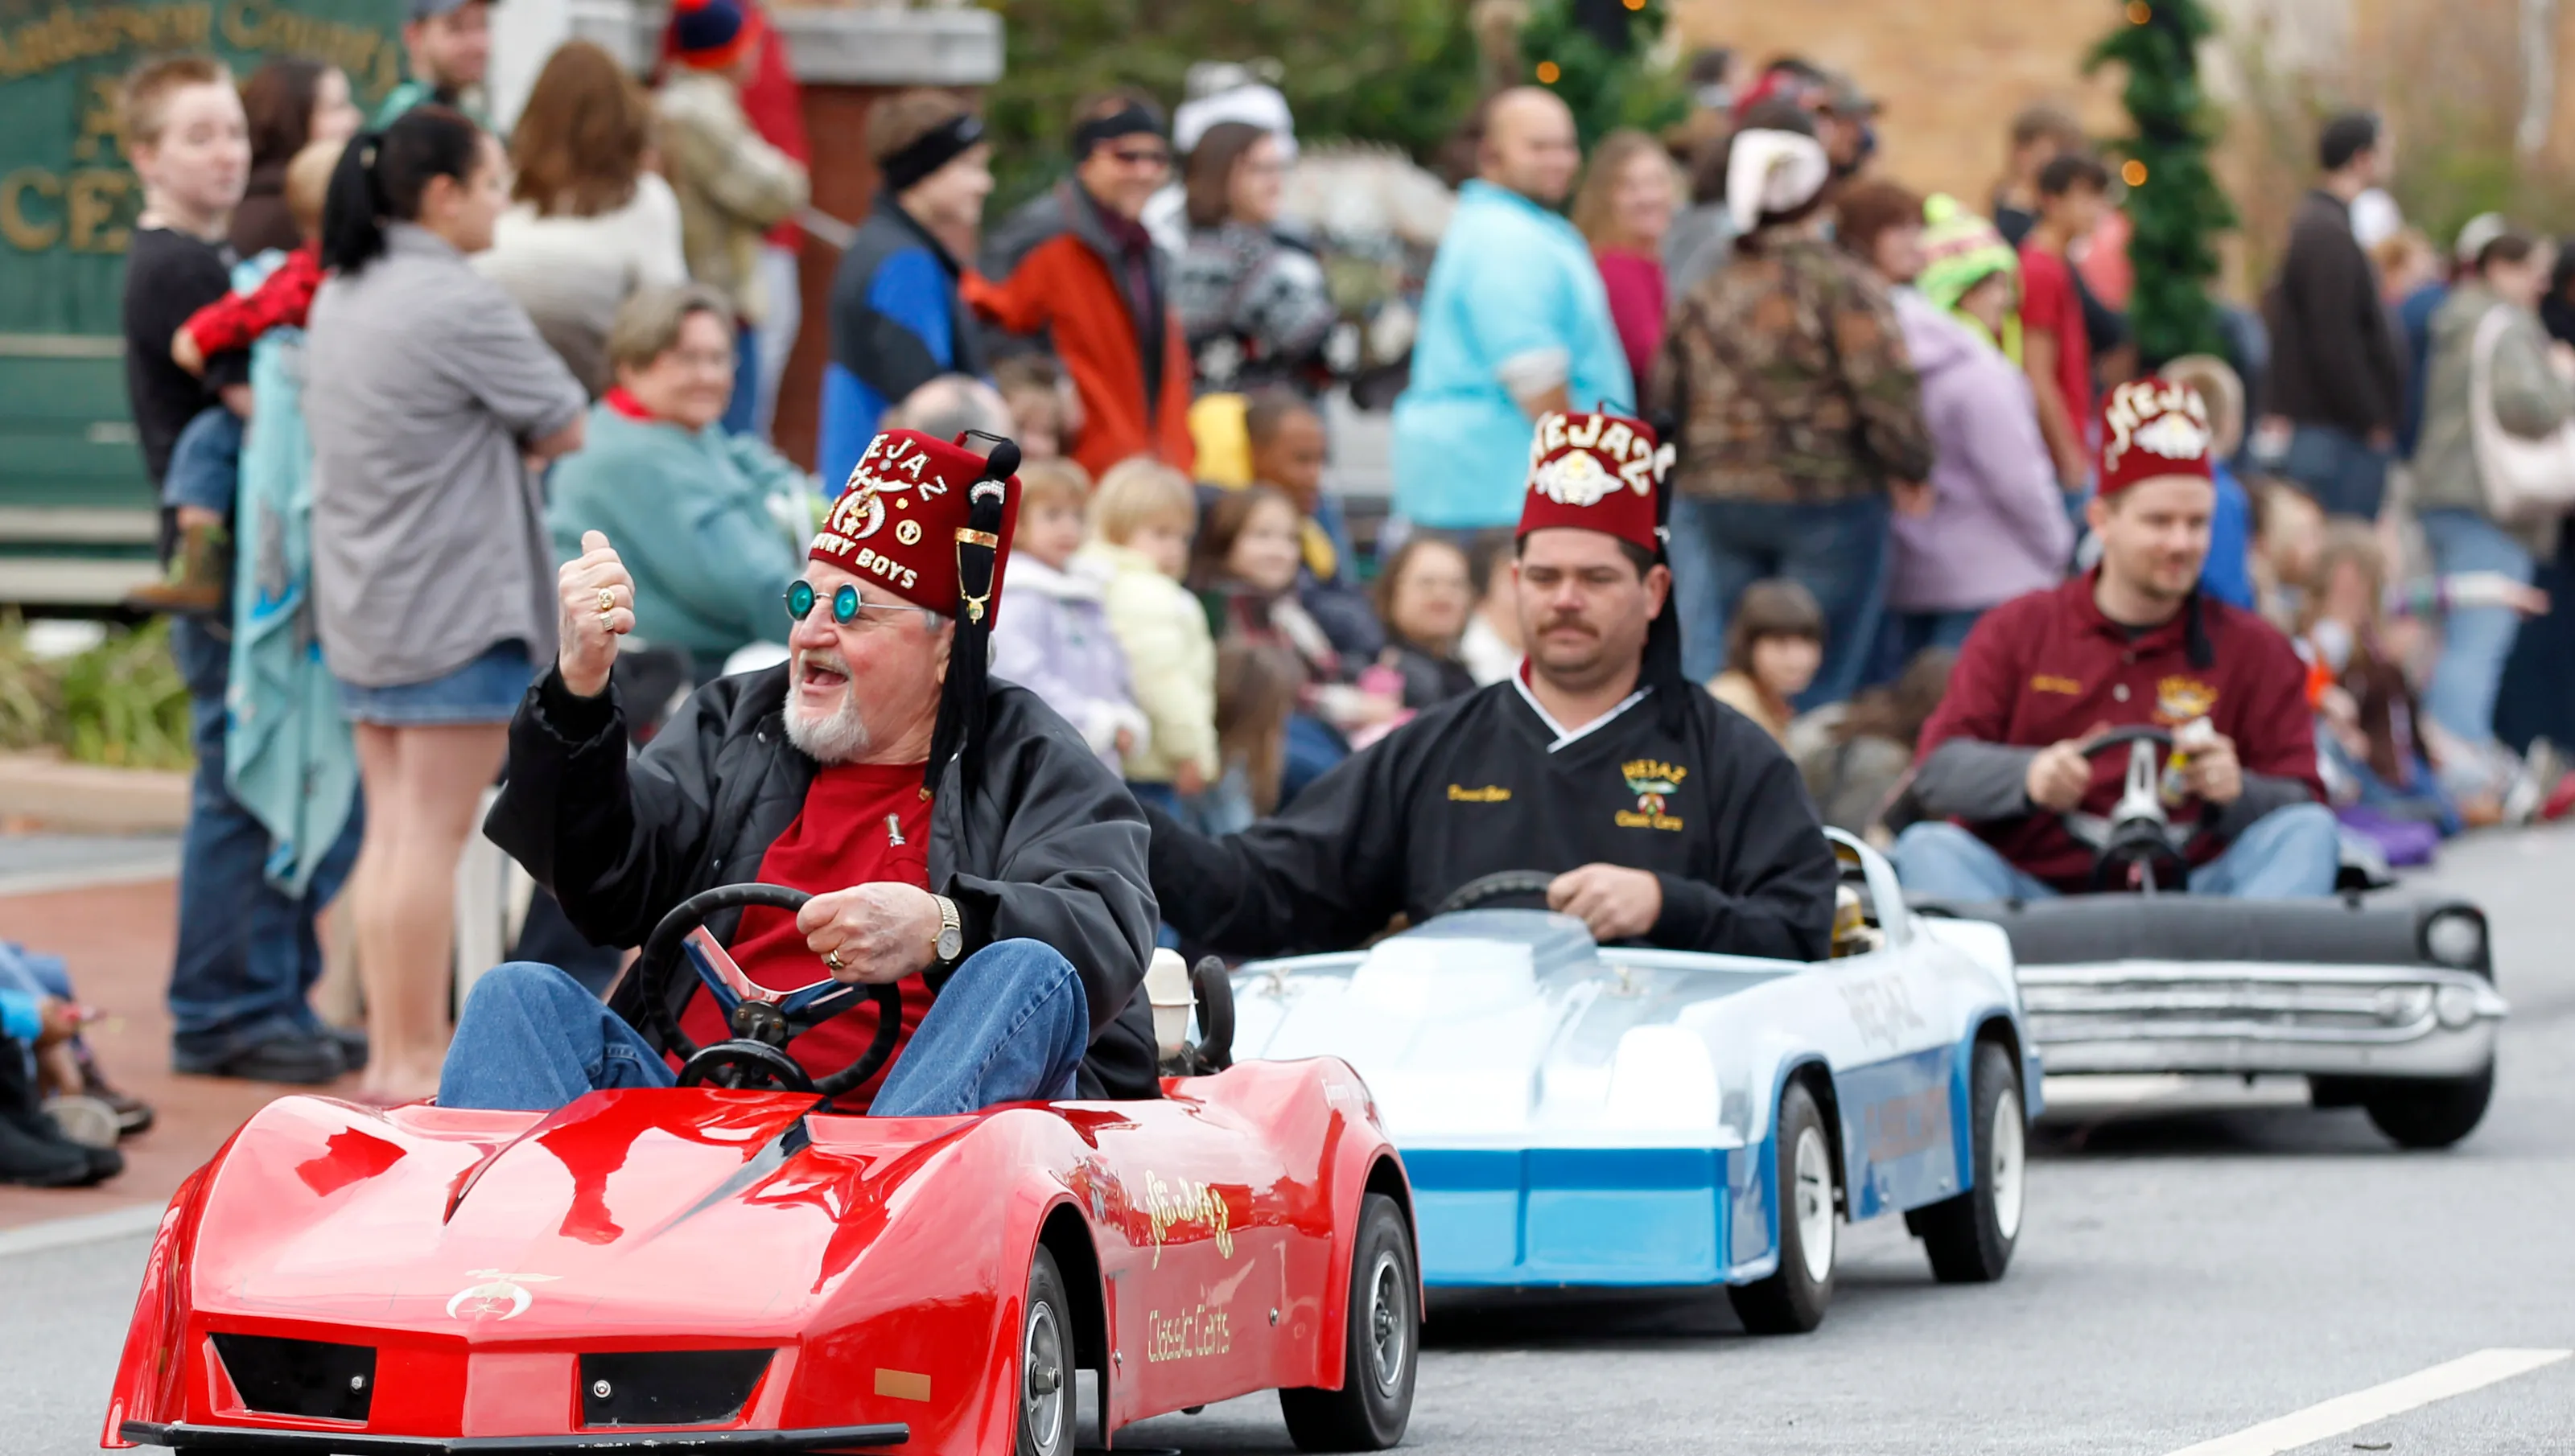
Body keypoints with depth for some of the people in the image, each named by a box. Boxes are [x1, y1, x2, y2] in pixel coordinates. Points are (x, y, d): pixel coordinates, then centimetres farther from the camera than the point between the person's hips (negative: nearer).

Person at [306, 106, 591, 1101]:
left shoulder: (340, 298, 11)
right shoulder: (459, 304, -16)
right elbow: (566, 429, -10)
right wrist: (510, 429, 9)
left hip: (361, 601, 9)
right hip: (454, 604, -9)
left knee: (391, 826, 11)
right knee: (434, 832, -6)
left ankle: (390, 1050, 12)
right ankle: (419, 1059, -5)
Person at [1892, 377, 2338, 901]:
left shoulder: (2255, 649, 13)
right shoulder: (2015, 631, 14)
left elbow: (2301, 806, 6)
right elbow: (1936, 770, 2)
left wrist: (2236, 793, -18)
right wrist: (2028, 776, -20)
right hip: (2032, 886, 0)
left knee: (2310, 832, -21)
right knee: (1928, 848, -26)